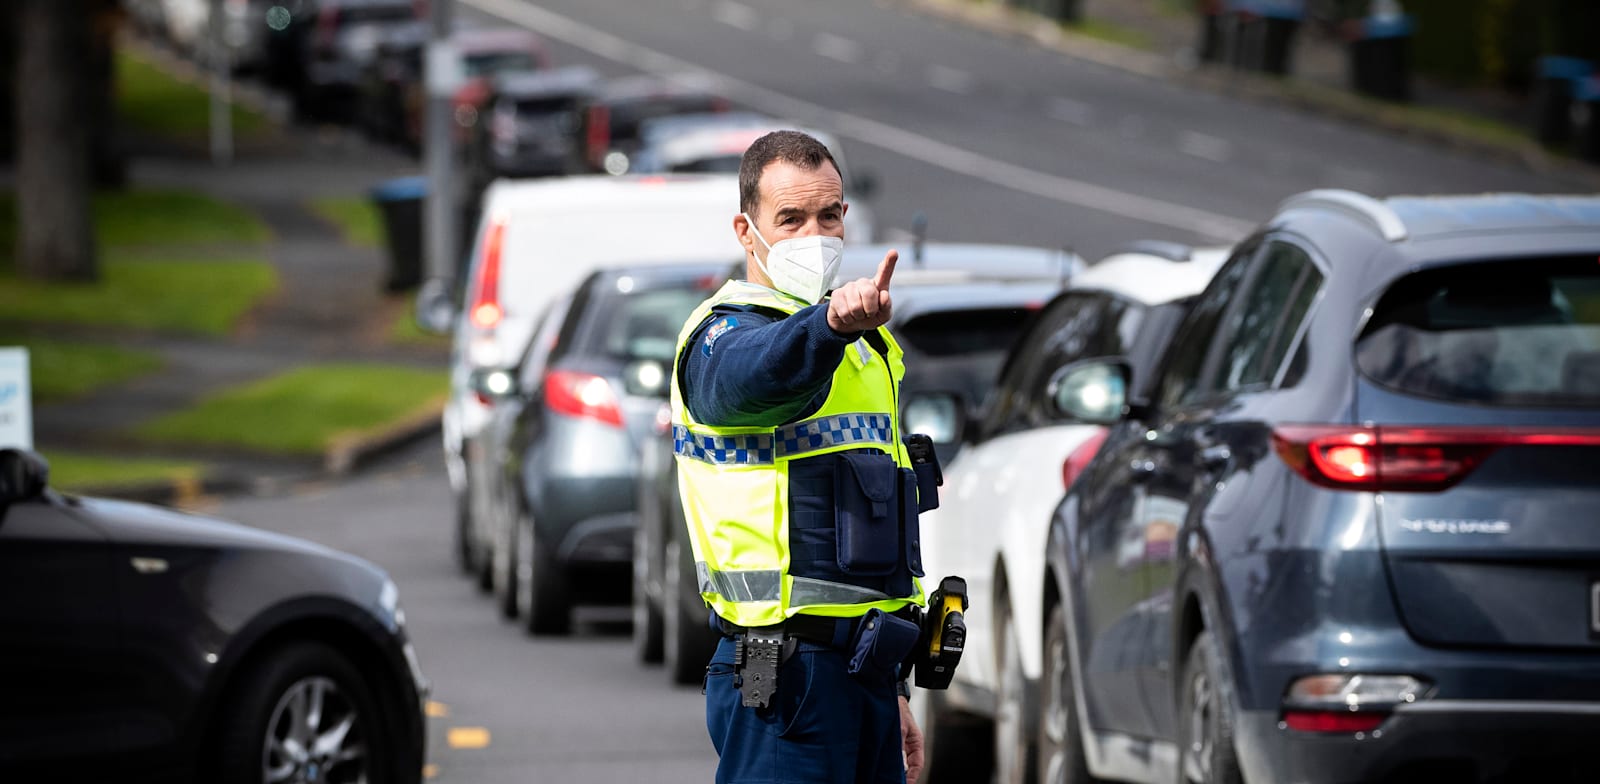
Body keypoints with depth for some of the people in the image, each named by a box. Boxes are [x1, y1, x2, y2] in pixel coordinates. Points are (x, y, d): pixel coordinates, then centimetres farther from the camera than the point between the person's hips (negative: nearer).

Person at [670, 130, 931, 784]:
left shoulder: (865, 351, 22)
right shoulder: (724, 336, -6)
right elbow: (757, 373, -34)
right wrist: (831, 323, -55)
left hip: (868, 671, 8)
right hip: (786, 673, -8)